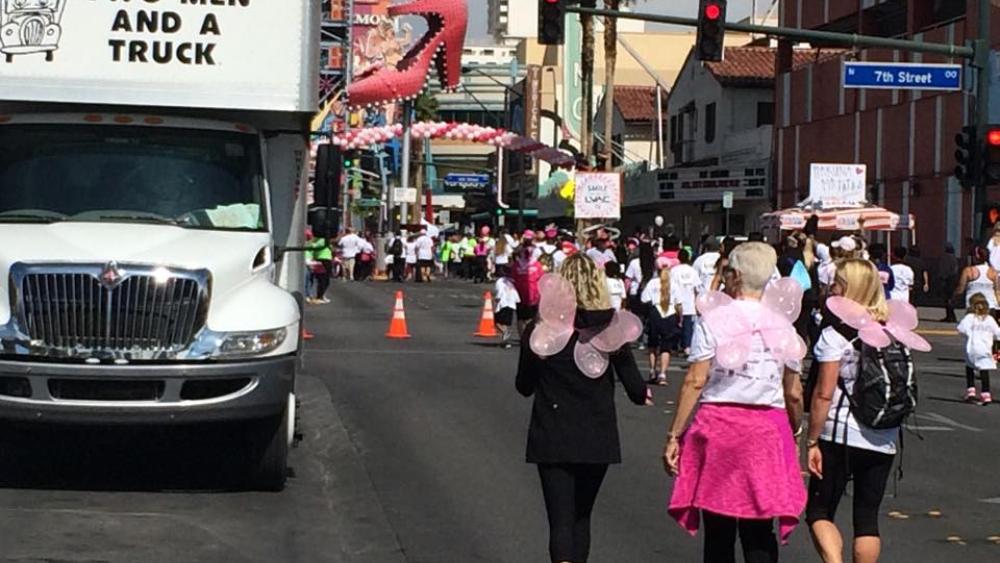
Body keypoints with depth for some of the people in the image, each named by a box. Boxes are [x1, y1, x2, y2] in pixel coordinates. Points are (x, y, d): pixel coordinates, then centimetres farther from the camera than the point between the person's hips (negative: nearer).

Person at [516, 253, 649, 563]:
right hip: (597, 438, 2)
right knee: (581, 515, 19)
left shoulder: (538, 330, -8)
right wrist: (641, 394, 18)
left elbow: (524, 386, 4)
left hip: (552, 439, -1)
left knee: (561, 519, -3)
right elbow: (634, 386, -5)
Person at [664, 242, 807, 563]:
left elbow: (695, 382, -8)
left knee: (719, 531, 7)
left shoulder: (713, 320, -4)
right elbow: (794, 395, 8)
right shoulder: (782, 327, 5)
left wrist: (674, 435, -4)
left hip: (718, 423, -2)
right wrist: (794, 433, 24)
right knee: (759, 536, 5)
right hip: (767, 429, 2)